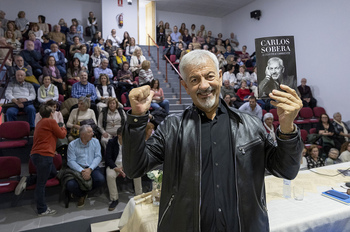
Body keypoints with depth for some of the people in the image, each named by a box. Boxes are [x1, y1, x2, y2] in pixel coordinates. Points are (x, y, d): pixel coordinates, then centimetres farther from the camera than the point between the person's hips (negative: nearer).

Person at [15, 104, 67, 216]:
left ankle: (27, 180, 12)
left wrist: (52, 150, 33)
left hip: (36, 154, 9)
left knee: (53, 173, 21)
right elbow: (61, 135, -1)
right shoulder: (51, 121, -8)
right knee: (41, 183, -2)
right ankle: (42, 210, 6)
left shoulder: (40, 123, 19)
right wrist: (63, 128, 19)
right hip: (44, 155, -9)